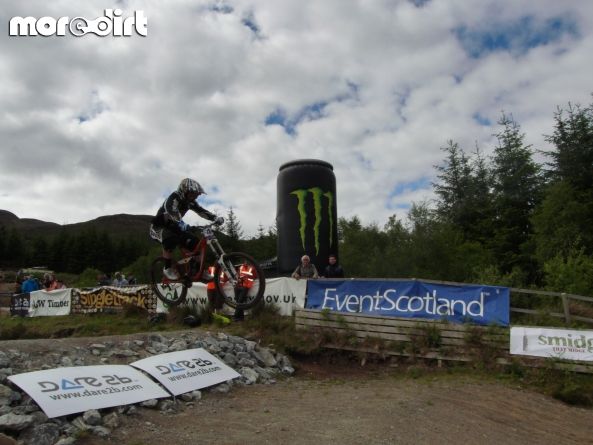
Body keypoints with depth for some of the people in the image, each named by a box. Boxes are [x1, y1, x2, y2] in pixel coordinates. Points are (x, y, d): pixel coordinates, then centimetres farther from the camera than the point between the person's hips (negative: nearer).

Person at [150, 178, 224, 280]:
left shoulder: (189, 201, -5)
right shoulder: (173, 200, -28)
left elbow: (201, 211, -9)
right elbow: (175, 219, -45)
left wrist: (216, 218, -27)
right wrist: (188, 227, -61)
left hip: (174, 227, 7)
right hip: (159, 228, -7)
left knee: (196, 243, -8)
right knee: (171, 239, -38)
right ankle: (167, 268, -19)